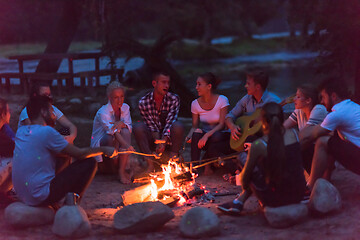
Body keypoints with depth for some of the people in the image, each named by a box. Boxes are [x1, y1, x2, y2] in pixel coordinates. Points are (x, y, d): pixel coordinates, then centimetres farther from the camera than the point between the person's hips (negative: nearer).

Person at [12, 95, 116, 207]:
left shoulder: (20, 131, 9)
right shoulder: (47, 132, -14)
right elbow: (79, 154, -9)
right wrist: (103, 149, 4)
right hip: (41, 197, -9)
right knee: (90, 162, -4)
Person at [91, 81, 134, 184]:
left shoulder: (125, 108, -1)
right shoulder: (103, 112, -21)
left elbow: (129, 127, -8)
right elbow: (112, 131, -36)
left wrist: (121, 124, -33)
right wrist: (127, 145, -52)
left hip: (118, 141, 5)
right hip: (101, 144, -5)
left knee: (125, 132, -28)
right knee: (112, 138, -37)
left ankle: (122, 171, -28)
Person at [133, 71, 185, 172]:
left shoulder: (174, 99, -7)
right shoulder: (143, 102, -7)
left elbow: (170, 122, -17)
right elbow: (151, 125, -11)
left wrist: (163, 142, -29)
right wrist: (158, 142, -27)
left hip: (168, 137, 0)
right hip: (152, 139, 0)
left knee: (178, 125, -31)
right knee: (138, 127, -27)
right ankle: (150, 163, -26)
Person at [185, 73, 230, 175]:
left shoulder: (222, 100, -12)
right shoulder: (195, 103, -1)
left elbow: (222, 124, -17)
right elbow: (194, 126, 3)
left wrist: (207, 135, -32)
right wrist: (189, 136, -20)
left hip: (220, 136, -2)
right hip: (204, 136, 2)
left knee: (215, 136, -37)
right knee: (196, 134, -32)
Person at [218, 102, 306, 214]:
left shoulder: (258, 146, -15)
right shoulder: (294, 134, -3)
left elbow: (245, 176, -2)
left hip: (276, 200, -5)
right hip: (298, 195, 5)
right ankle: (239, 202, 28)